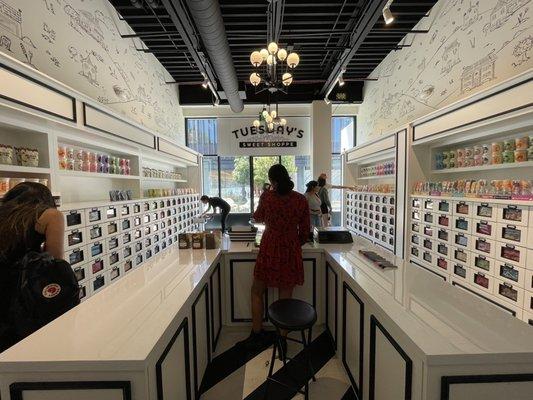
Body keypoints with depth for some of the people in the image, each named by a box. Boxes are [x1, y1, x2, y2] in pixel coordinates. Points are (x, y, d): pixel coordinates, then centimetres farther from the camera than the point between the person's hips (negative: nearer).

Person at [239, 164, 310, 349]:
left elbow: (258, 218, 10)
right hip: (291, 251, 2)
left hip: (269, 250, -2)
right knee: (285, 296, 14)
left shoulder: (267, 196, -9)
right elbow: (305, 230, 2)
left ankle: (257, 334, 31)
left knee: (257, 292, 20)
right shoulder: (301, 200, -4)